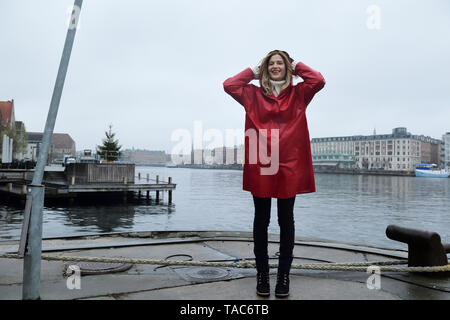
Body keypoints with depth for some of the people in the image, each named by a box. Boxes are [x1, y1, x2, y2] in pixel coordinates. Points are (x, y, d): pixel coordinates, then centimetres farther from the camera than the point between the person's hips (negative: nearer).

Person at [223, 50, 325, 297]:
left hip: (289, 166, 0)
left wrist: (296, 67, 8)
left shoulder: (298, 94, 9)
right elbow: (229, 85, 0)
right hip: (260, 166, 0)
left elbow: (319, 80, -6)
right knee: (261, 220, 8)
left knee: (286, 221, 7)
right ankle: (262, 273, 20)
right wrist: (254, 71, 9)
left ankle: (284, 274, 19)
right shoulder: (253, 94, 10)